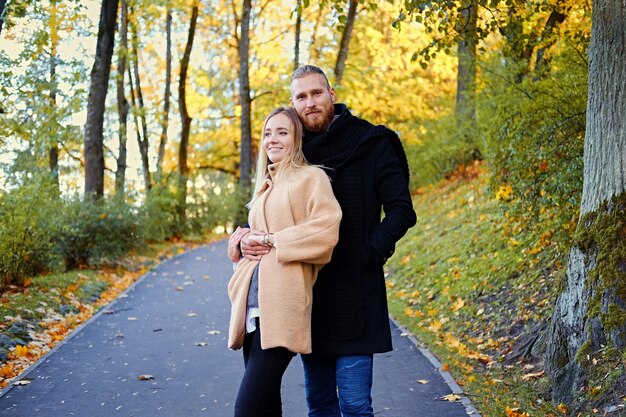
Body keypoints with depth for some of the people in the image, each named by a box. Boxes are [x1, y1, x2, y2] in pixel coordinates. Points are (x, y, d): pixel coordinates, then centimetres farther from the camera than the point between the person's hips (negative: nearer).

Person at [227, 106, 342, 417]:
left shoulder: (311, 177, 0)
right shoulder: (265, 187, 22)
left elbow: (326, 230, -14)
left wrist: (272, 241, -9)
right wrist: (245, 240, 6)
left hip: (282, 306, -8)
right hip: (253, 306, 8)